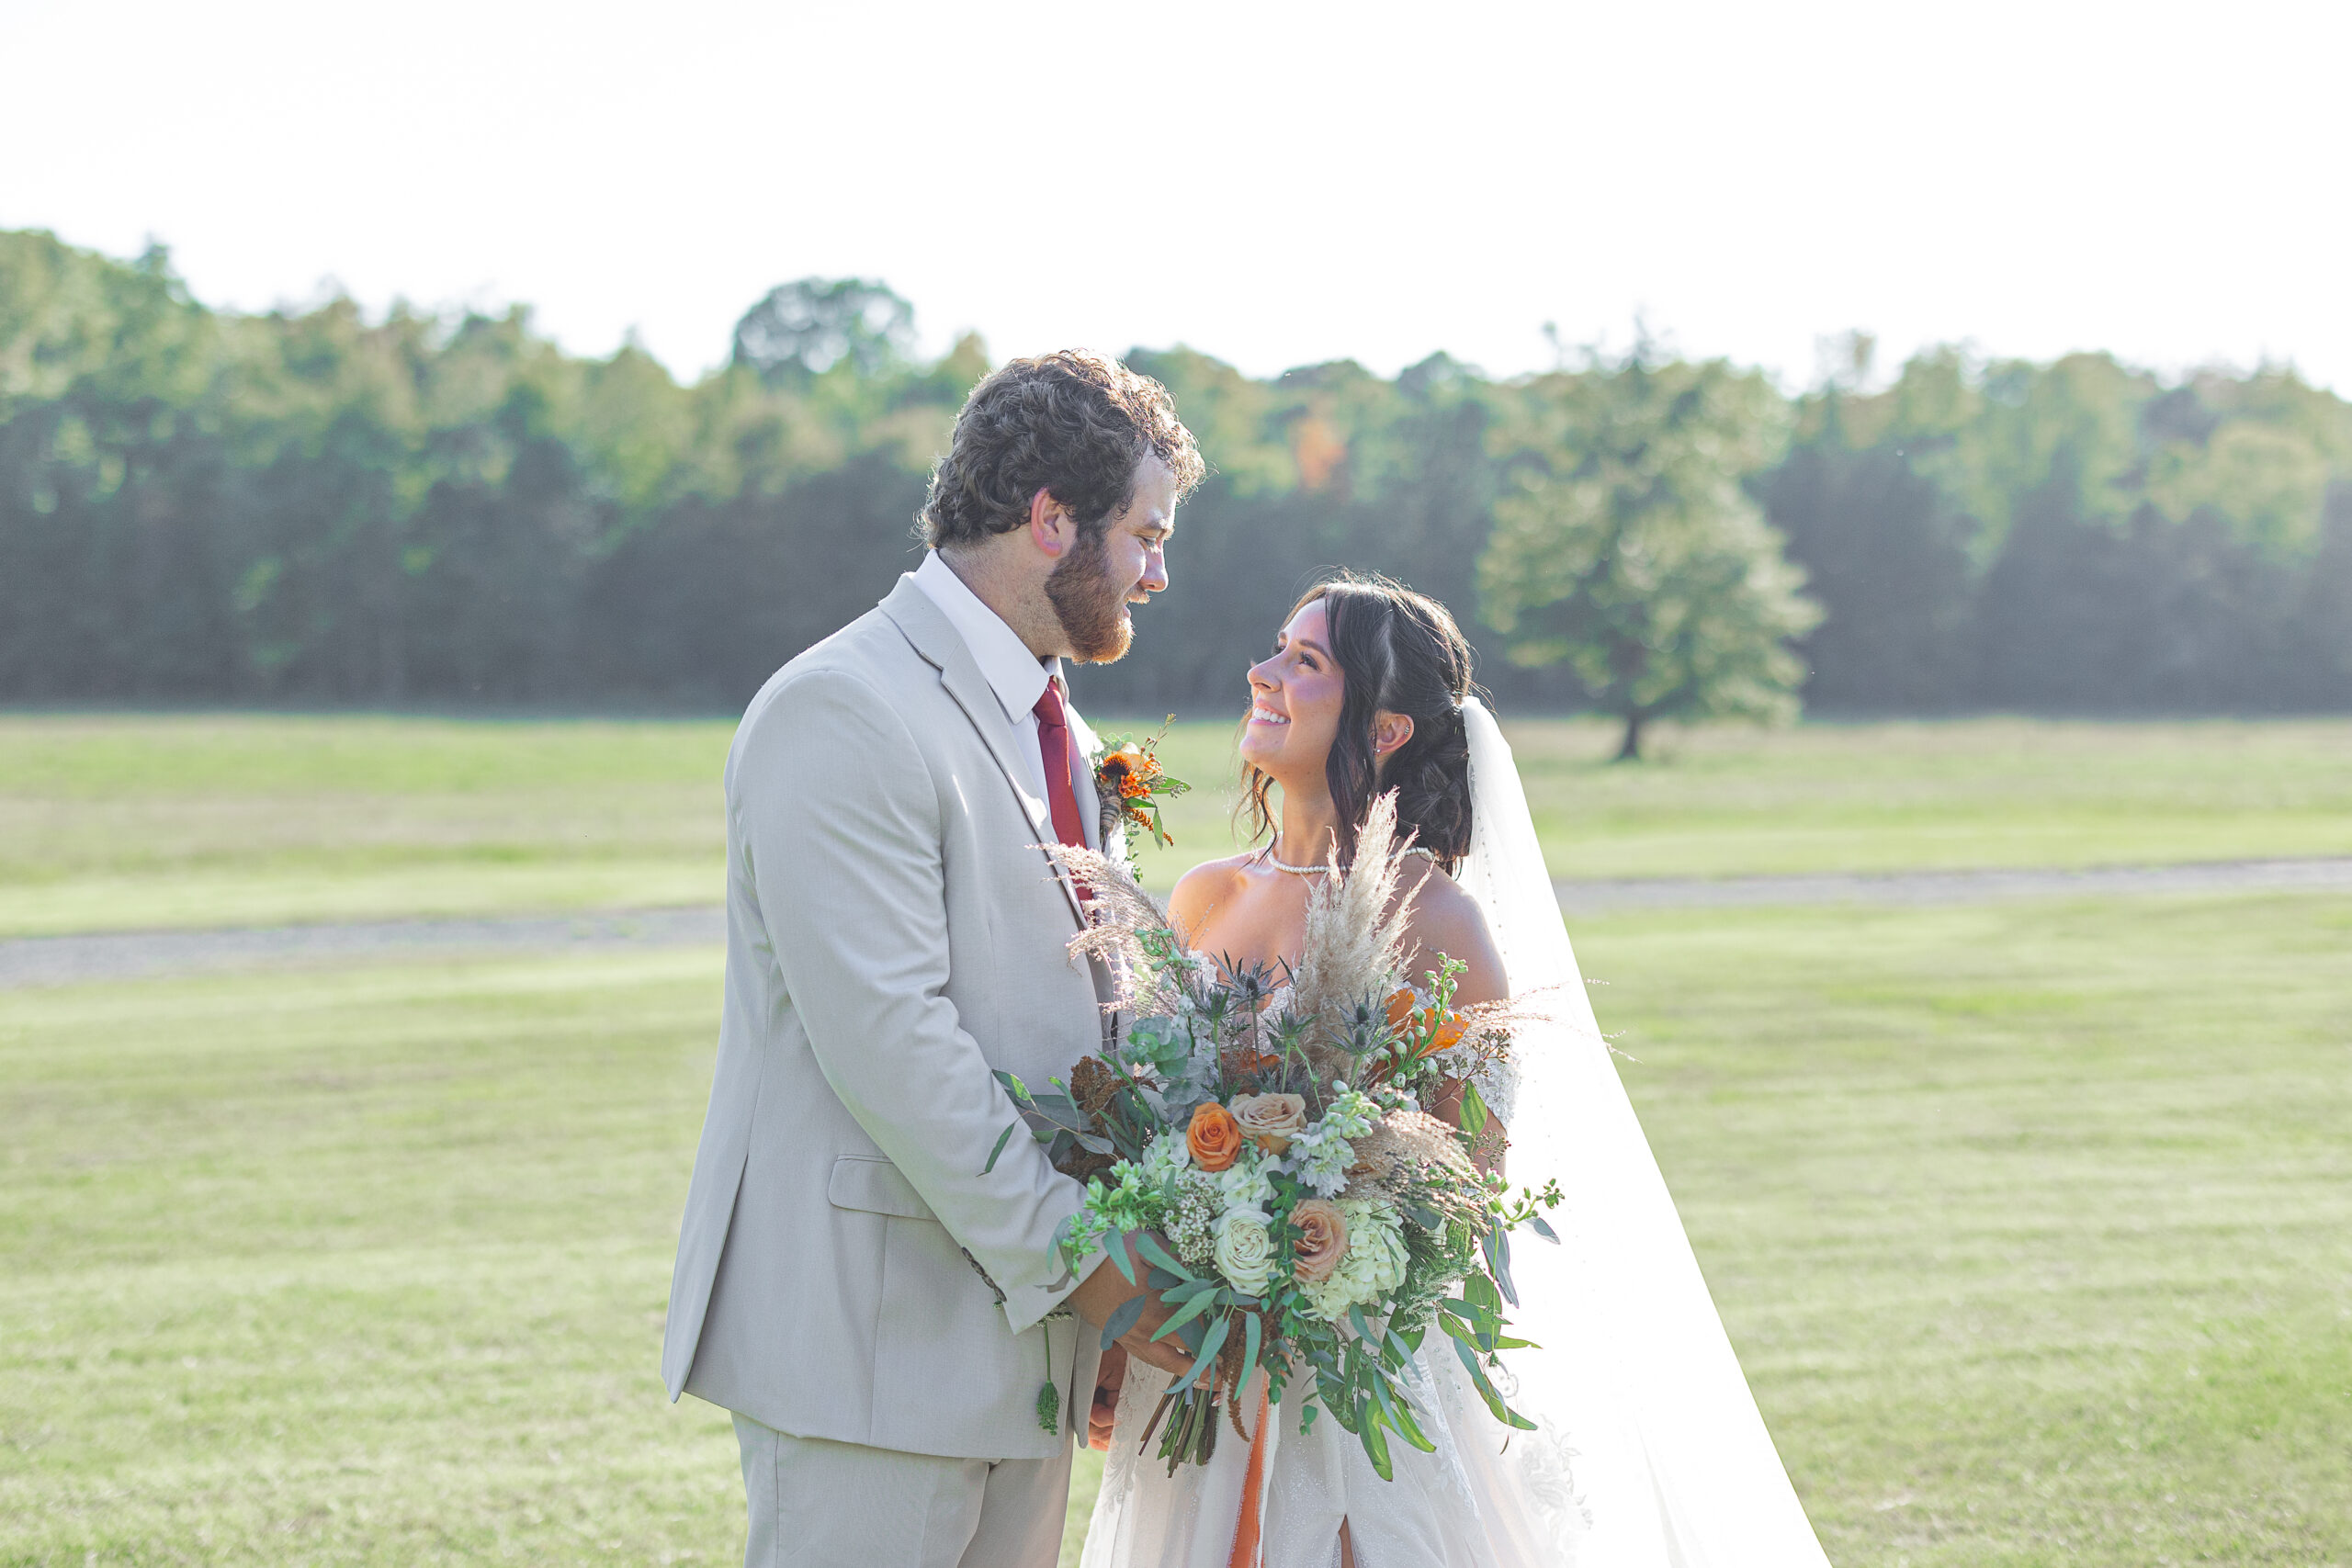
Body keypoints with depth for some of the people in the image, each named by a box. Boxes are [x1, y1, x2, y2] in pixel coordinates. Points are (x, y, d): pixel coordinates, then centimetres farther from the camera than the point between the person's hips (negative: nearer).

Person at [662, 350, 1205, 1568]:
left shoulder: (1054, 731, 16)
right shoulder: (844, 715, -15)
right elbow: (887, 1038, -21)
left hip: (1025, 1323, 9)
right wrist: (1071, 1257, -17)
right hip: (875, 1330, -9)